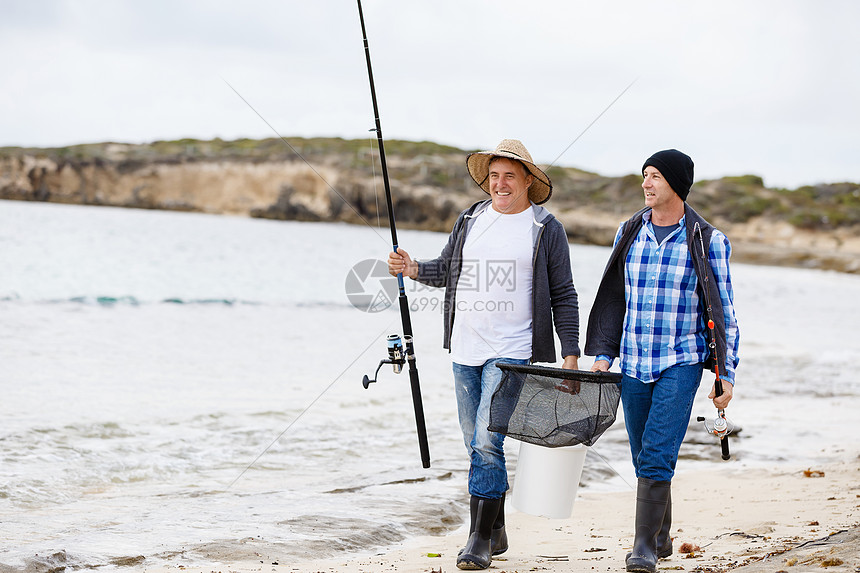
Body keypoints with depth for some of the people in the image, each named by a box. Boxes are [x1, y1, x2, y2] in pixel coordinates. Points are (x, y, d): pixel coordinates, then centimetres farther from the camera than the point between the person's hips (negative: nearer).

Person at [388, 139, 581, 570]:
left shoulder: (546, 230, 0)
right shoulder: (470, 220, 10)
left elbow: (563, 296, 2)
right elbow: (447, 269, 19)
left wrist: (570, 353, -3)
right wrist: (414, 269, -1)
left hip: (512, 352, -5)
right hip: (465, 349, 5)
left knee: (487, 441, -14)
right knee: (476, 442, 10)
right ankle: (495, 531, 23)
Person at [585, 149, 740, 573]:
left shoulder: (707, 241, -5)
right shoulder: (629, 232, 7)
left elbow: (724, 312, -1)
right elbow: (613, 298, 14)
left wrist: (727, 375, -4)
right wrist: (603, 354, 6)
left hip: (681, 364, -4)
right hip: (634, 364, 4)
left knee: (657, 456, -15)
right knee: (644, 457, 11)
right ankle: (661, 537, 28)